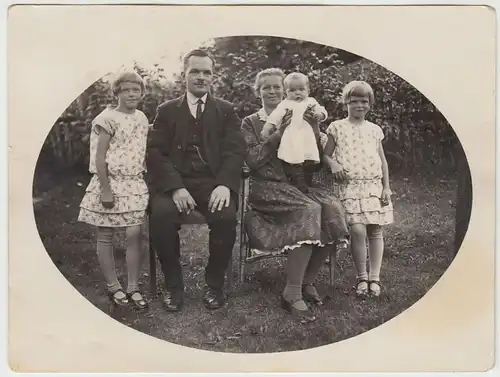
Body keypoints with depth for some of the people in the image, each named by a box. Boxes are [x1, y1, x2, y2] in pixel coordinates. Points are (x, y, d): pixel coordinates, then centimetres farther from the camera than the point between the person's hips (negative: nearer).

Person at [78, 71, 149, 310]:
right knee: (105, 236, 6)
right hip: (111, 183, -4)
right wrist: (105, 189, -15)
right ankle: (113, 287, 19)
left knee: (134, 234, -1)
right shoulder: (109, 119, -10)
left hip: (135, 184, 5)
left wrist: (147, 181, 12)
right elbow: (99, 157, -12)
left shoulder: (142, 118, 8)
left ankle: (133, 288, 10)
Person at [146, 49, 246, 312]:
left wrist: (224, 184, -18)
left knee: (226, 216, -30)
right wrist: (175, 187, -16)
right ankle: (173, 284, -7)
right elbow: (156, 153, 2)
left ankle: (214, 283, -7)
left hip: (213, 182, 0)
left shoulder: (226, 110, 14)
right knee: (160, 217, -29)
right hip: (176, 182, 0)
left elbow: (235, 151, 2)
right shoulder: (167, 110, 13)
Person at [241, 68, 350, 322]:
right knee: (309, 210, -34)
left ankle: (307, 281, -10)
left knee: (333, 210, -27)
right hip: (267, 187, -4)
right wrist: (278, 133, -13)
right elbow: (252, 160, -5)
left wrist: (313, 129, -7)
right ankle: (292, 293, -27)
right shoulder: (251, 123, 11)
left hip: (298, 183, 4)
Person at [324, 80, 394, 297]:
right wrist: (333, 163, -16)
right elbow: (325, 154, 6)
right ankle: (362, 277, 1)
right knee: (358, 230, -15)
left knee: (375, 231, 2)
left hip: (374, 185, 3)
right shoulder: (337, 128, 5)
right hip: (350, 186, -3)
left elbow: (382, 160, 14)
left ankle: (374, 277, 11)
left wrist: (386, 187, 7)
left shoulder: (374, 129, 13)